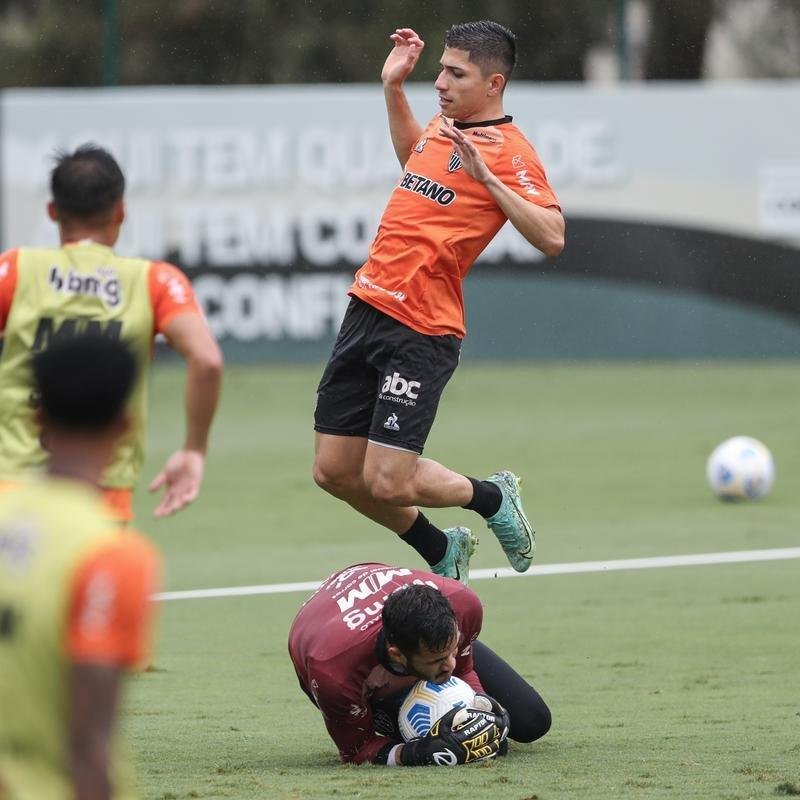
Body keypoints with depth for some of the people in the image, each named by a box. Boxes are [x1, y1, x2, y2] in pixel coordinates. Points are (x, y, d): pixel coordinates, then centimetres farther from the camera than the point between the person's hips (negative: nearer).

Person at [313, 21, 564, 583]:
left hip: (421, 332, -8)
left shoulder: (508, 152, -10)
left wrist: (484, 176, -26)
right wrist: (394, 87, 28)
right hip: (368, 307, 8)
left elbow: (551, 238, -23)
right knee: (335, 471, 7)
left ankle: (493, 498, 19)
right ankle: (442, 553, 29)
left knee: (387, 483, -11)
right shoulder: (442, 128, 14)